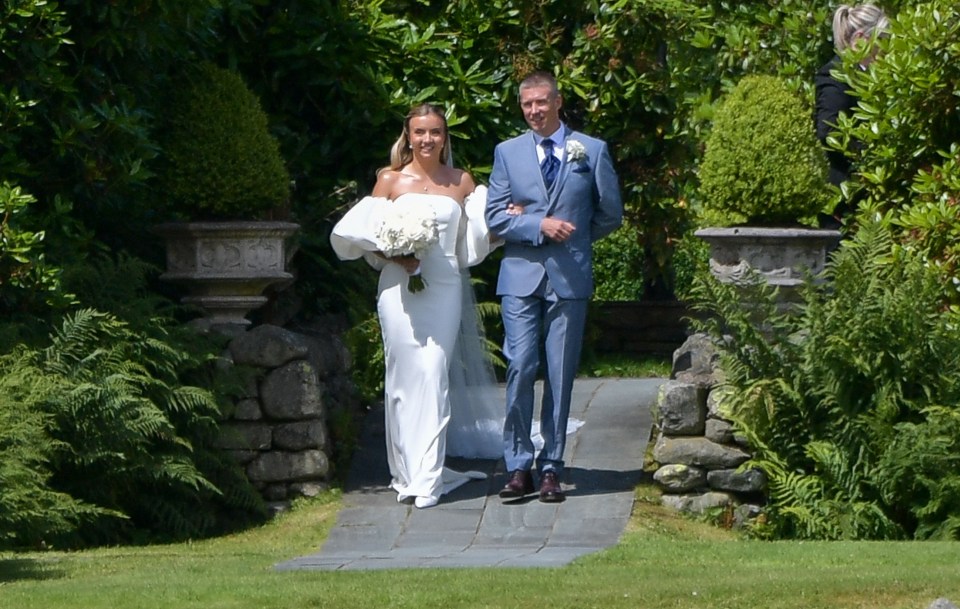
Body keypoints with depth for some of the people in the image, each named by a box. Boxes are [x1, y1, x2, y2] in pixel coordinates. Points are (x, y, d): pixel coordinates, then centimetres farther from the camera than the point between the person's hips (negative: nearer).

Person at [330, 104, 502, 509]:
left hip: (444, 289, 0)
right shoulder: (391, 180, 5)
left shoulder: (462, 183, 10)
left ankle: (426, 478, -9)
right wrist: (394, 256, -10)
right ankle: (406, 472, 7)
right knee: (403, 376, -1)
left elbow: (475, 239, 10)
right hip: (399, 288, 0)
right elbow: (360, 234, 5)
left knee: (433, 375, -8)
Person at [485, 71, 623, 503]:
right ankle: (518, 467, -3)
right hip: (521, 277, 0)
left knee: (560, 375, 1)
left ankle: (551, 469, 7)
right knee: (520, 370, -9)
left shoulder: (592, 151, 7)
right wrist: (540, 227, -11)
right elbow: (495, 217, 3)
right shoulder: (507, 153, 10)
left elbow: (610, 214, 10)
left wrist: (571, 238, 3)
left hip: (570, 277, 0)